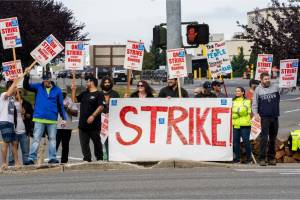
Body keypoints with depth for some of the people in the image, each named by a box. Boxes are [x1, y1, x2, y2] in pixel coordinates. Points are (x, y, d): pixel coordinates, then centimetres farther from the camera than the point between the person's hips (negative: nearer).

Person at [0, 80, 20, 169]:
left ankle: (16, 163, 10)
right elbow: (8, 93, -29)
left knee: (15, 143, 7)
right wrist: (15, 82, -23)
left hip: (11, 123, 9)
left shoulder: (12, 98, 20)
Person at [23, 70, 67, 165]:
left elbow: (61, 105, 10)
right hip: (39, 119, -1)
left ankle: (52, 158, 9)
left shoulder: (57, 90, 6)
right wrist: (27, 76, -20)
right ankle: (31, 158, -6)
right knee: (36, 139, -4)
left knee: (52, 139, 5)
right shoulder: (38, 87, 5)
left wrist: (64, 118, 5)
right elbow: (26, 86, -4)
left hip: (52, 119, 1)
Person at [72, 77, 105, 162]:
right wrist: (73, 90, 11)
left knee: (97, 142, 3)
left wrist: (93, 116, -24)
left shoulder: (99, 94, -5)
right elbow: (75, 100, 20)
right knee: (84, 143, 4)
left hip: (94, 124, -7)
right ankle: (87, 159, 8)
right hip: (83, 124, 7)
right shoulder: (84, 94, 19)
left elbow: (101, 106, -15)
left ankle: (99, 158, 13)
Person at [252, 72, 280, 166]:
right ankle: (262, 158, -10)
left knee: (273, 138, 7)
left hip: (274, 116, 3)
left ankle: (271, 158, 14)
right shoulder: (258, 90, 3)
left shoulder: (276, 87, 8)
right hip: (264, 117, -3)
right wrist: (256, 113, -14)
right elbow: (254, 104, 1)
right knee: (264, 137, -11)